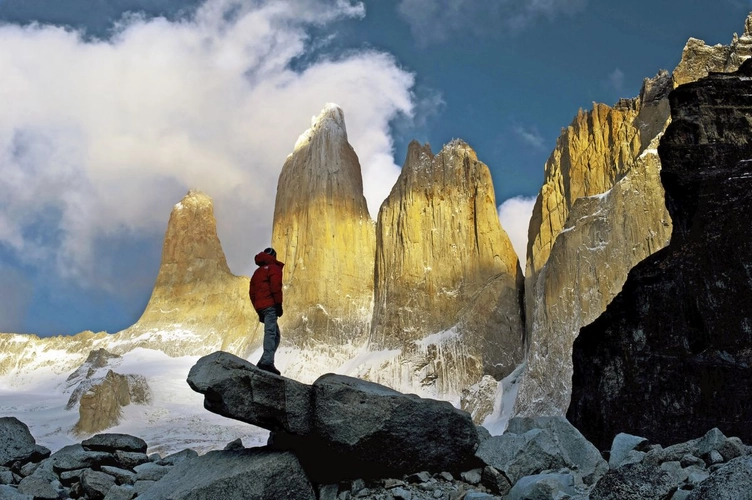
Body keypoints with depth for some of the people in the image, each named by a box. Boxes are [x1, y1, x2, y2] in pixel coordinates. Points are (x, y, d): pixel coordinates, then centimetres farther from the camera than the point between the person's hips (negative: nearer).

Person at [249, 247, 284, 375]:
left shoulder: (258, 272, 29)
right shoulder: (274, 268, 5)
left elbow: (252, 292, 24)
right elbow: (275, 286, -11)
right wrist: (279, 304, -13)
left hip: (260, 307, 8)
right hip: (270, 305, -8)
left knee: (275, 335, 12)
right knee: (271, 332, -21)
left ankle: (264, 362, -1)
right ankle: (267, 362, -38)